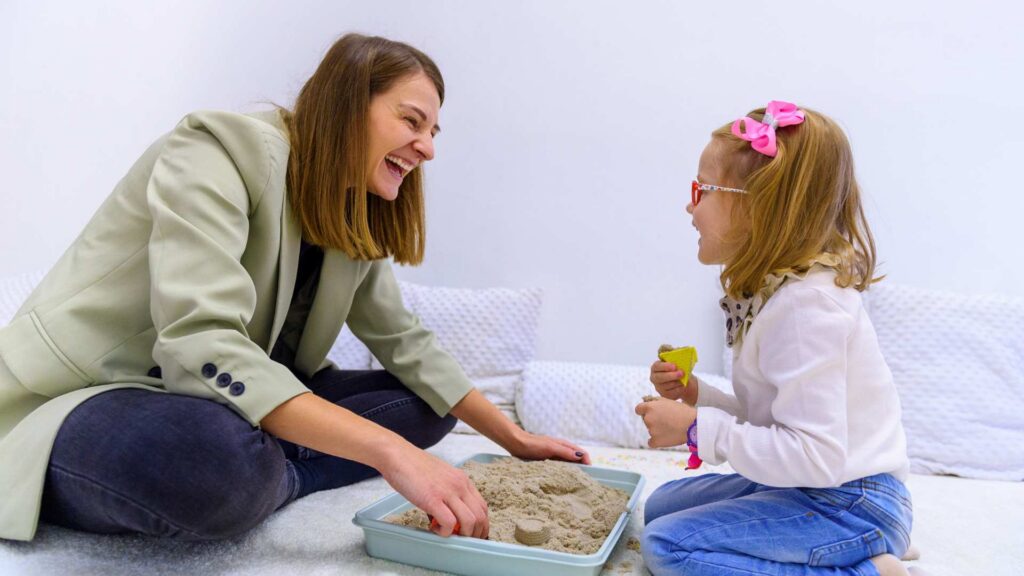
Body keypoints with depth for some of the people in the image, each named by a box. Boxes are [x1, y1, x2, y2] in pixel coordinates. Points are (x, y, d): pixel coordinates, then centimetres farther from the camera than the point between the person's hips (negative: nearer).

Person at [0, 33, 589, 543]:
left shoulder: (356, 221, 3)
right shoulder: (218, 153, -21)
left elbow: (406, 342, 8)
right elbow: (203, 349, -34)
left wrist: (515, 439, 4)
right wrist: (392, 452, -40)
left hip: (237, 403, 8)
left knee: (425, 403, 0)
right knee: (219, 454, -41)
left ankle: (254, 476, -13)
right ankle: (262, 480, -9)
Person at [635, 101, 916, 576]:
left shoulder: (808, 304, -25)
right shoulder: (774, 288, 6)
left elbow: (816, 455, -30)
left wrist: (698, 429, -23)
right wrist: (699, 397, -1)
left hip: (849, 504, -10)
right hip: (803, 485, 10)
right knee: (659, 506, 17)